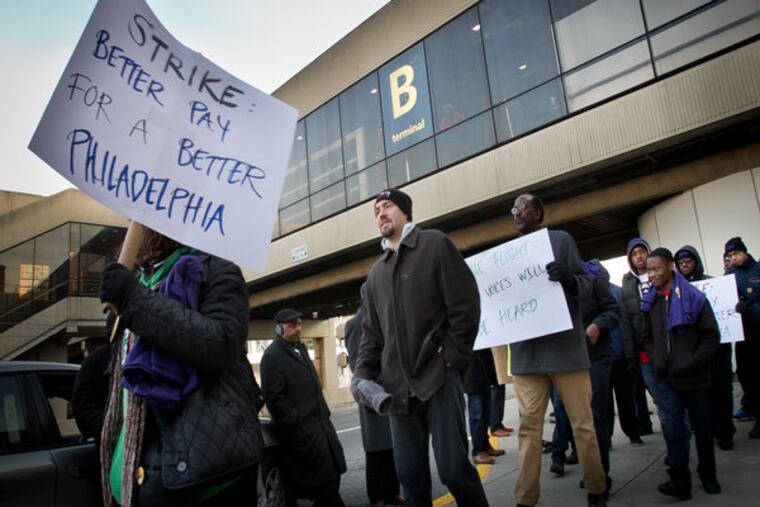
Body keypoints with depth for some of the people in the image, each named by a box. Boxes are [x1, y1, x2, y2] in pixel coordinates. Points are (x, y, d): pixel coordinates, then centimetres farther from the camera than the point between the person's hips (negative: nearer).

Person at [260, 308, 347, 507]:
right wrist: (294, 424, -17)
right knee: (325, 480, -5)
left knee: (333, 473, 13)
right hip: (301, 430, -9)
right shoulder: (273, 355, -11)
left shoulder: (300, 349, 17)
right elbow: (273, 397, -18)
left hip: (320, 423, 9)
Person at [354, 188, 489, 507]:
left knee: (453, 467, -5)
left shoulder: (435, 244, 3)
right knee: (409, 474, 8)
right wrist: (363, 373, 5)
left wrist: (451, 359, -11)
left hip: (438, 377, -5)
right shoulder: (376, 272, 18)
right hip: (398, 386, 5)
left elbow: (465, 305, -4)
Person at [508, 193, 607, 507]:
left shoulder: (561, 240, 3)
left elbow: (586, 285, -1)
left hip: (565, 346, -2)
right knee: (528, 426, 5)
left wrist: (570, 280, -23)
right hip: (526, 351, 3)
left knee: (582, 423, 7)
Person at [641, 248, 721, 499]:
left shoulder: (693, 297, -6)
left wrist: (693, 363, -13)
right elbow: (647, 337, 14)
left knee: (702, 427, 11)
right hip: (666, 379, 2)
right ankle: (680, 481, 0)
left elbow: (711, 335, -6)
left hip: (694, 377, -2)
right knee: (672, 428, -6)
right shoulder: (649, 301, 5)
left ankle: (708, 475, 30)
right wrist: (656, 361, 0)